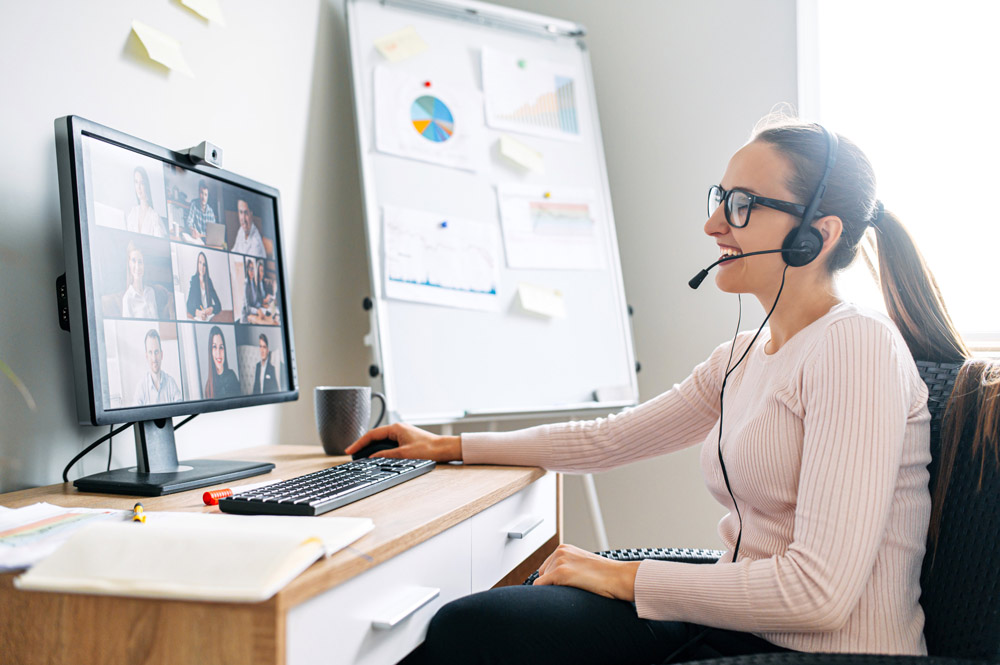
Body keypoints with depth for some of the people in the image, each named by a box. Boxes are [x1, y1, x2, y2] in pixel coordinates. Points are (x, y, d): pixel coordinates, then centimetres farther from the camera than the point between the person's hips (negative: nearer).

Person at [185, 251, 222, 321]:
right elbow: (188, 305, -3)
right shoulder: (192, 280, 5)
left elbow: (218, 305, 10)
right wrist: (197, 312, -22)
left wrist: (211, 310, -12)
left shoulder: (209, 281, 13)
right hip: (196, 319, -2)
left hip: (209, 318, 2)